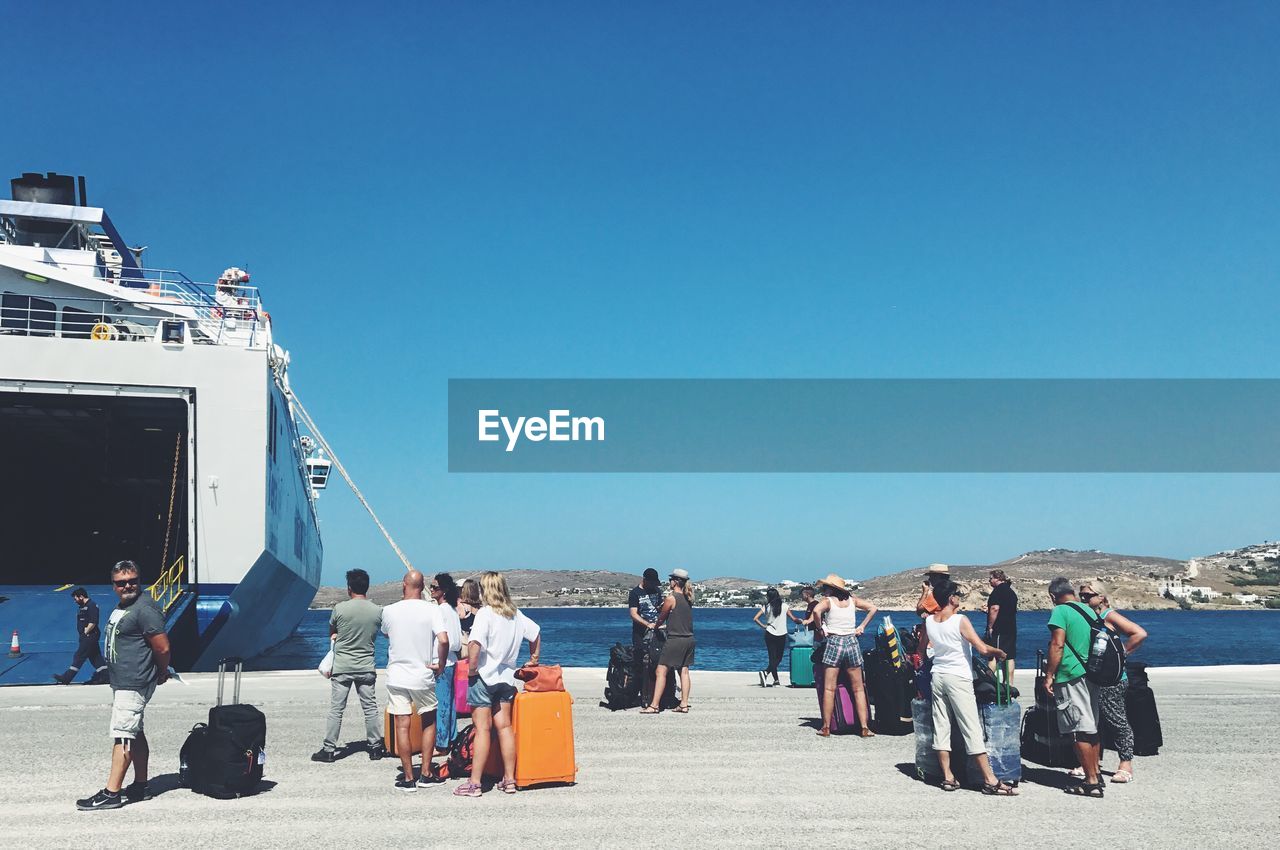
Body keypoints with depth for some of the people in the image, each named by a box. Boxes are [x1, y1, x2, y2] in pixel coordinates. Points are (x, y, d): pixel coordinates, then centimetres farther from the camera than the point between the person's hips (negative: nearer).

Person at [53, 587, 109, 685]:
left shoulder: (92, 605, -14)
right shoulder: (81, 607, 17)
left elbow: (93, 623, -20)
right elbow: (81, 623, 21)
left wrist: (85, 632, -14)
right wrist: (81, 634, 9)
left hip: (90, 636, -10)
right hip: (86, 637, 10)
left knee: (79, 656, -5)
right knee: (95, 656, 9)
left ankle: (66, 678, -2)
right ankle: (105, 676, 11)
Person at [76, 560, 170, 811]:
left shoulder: (145, 610, -18)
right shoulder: (120, 608, 13)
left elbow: (163, 648, -18)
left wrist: (161, 673, -1)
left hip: (134, 685, -10)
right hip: (122, 684, 10)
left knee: (122, 736, -8)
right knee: (135, 734, 15)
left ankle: (111, 794, -5)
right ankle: (140, 786, 24)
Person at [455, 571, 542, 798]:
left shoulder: (485, 613, -14)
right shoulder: (515, 614, 7)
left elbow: (475, 644, -25)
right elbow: (535, 632, 17)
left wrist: (472, 669, -13)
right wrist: (533, 659, 26)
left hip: (484, 677, -6)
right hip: (506, 677, 6)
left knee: (482, 729, -5)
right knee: (504, 726, 10)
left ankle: (474, 783, 0)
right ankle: (509, 779, 13)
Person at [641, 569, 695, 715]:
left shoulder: (671, 598, -11)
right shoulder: (688, 598, 9)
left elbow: (661, 618, 0)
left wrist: (654, 627, 20)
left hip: (675, 640, -7)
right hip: (689, 639, 8)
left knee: (661, 672, -3)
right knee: (684, 671, 10)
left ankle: (654, 705, -4)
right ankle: (684, 704, 9)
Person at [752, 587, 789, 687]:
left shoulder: (766, 607, -3)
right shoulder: (784, 606, -3)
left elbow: (756, 618, -11)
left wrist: (763, 626, 3)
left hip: (770, 634, 1)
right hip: (781, 635, 0)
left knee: (773, 658, 9)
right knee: (778, 658, 6)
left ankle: (776, 680, 6)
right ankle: (766, 672, -19)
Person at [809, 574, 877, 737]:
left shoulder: (827, 600, -5)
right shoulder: (851, 600, 8)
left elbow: (816, 610, -25)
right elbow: (872, 608, 10)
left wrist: (819, 628, -11)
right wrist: (862, 626, 12)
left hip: (834, 642, -4)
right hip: (852, 642, 4)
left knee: (829, 688, 2)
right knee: (858, 689, 8)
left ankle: (826, 728, 3)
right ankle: (865, 728, 6)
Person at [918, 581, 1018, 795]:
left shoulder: (929, 621, 5)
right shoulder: (960, 620, -13)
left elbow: (922, 650, 19)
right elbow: (982, 648, -16)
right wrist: (1000, 652, 2)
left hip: (938, 676, 6)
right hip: (958, 678, -6)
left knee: (941, 727, 7)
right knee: (972, 730, -4)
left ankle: (947, 777, 9)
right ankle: (990, 780, -1)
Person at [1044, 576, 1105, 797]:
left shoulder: (1061, 611, -9)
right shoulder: (1089, 611, 14)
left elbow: (1057, 645, -16)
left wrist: (1049, 675, -12)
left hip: (1072, 677, -8)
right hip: (1093, 675, 8)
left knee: (1080, 731, -5)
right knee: (1092, 728, 16)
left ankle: (1091, 782, -4)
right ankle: (1096, 774, 23)